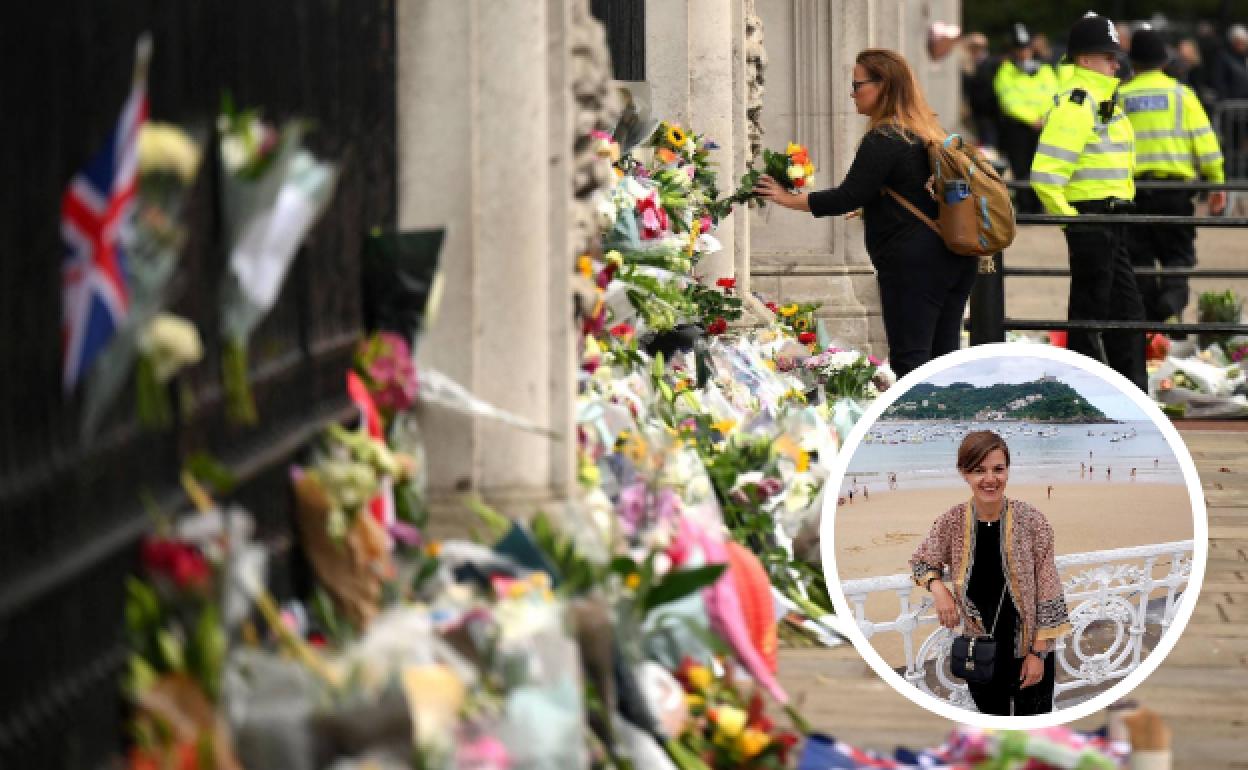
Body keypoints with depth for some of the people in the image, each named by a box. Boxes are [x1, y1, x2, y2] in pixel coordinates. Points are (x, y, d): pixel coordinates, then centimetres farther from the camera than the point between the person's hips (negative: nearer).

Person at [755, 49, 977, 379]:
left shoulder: (883, 140, -13)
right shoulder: (927, 130, 14)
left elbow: (849, 197, -14)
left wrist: (789, 200, -6)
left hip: (912, 264, -9)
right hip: (956, 260, 9)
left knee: (909, 361, -7)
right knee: (944, 355, 10)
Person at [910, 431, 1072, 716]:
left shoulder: (1031, 521, -15)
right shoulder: (952, 522, -7)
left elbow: (1047, 593, -10)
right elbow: (921, 563, 11)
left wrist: (1038, 653, -11)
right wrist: (938, 588, -11)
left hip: (1027, 650, -3)